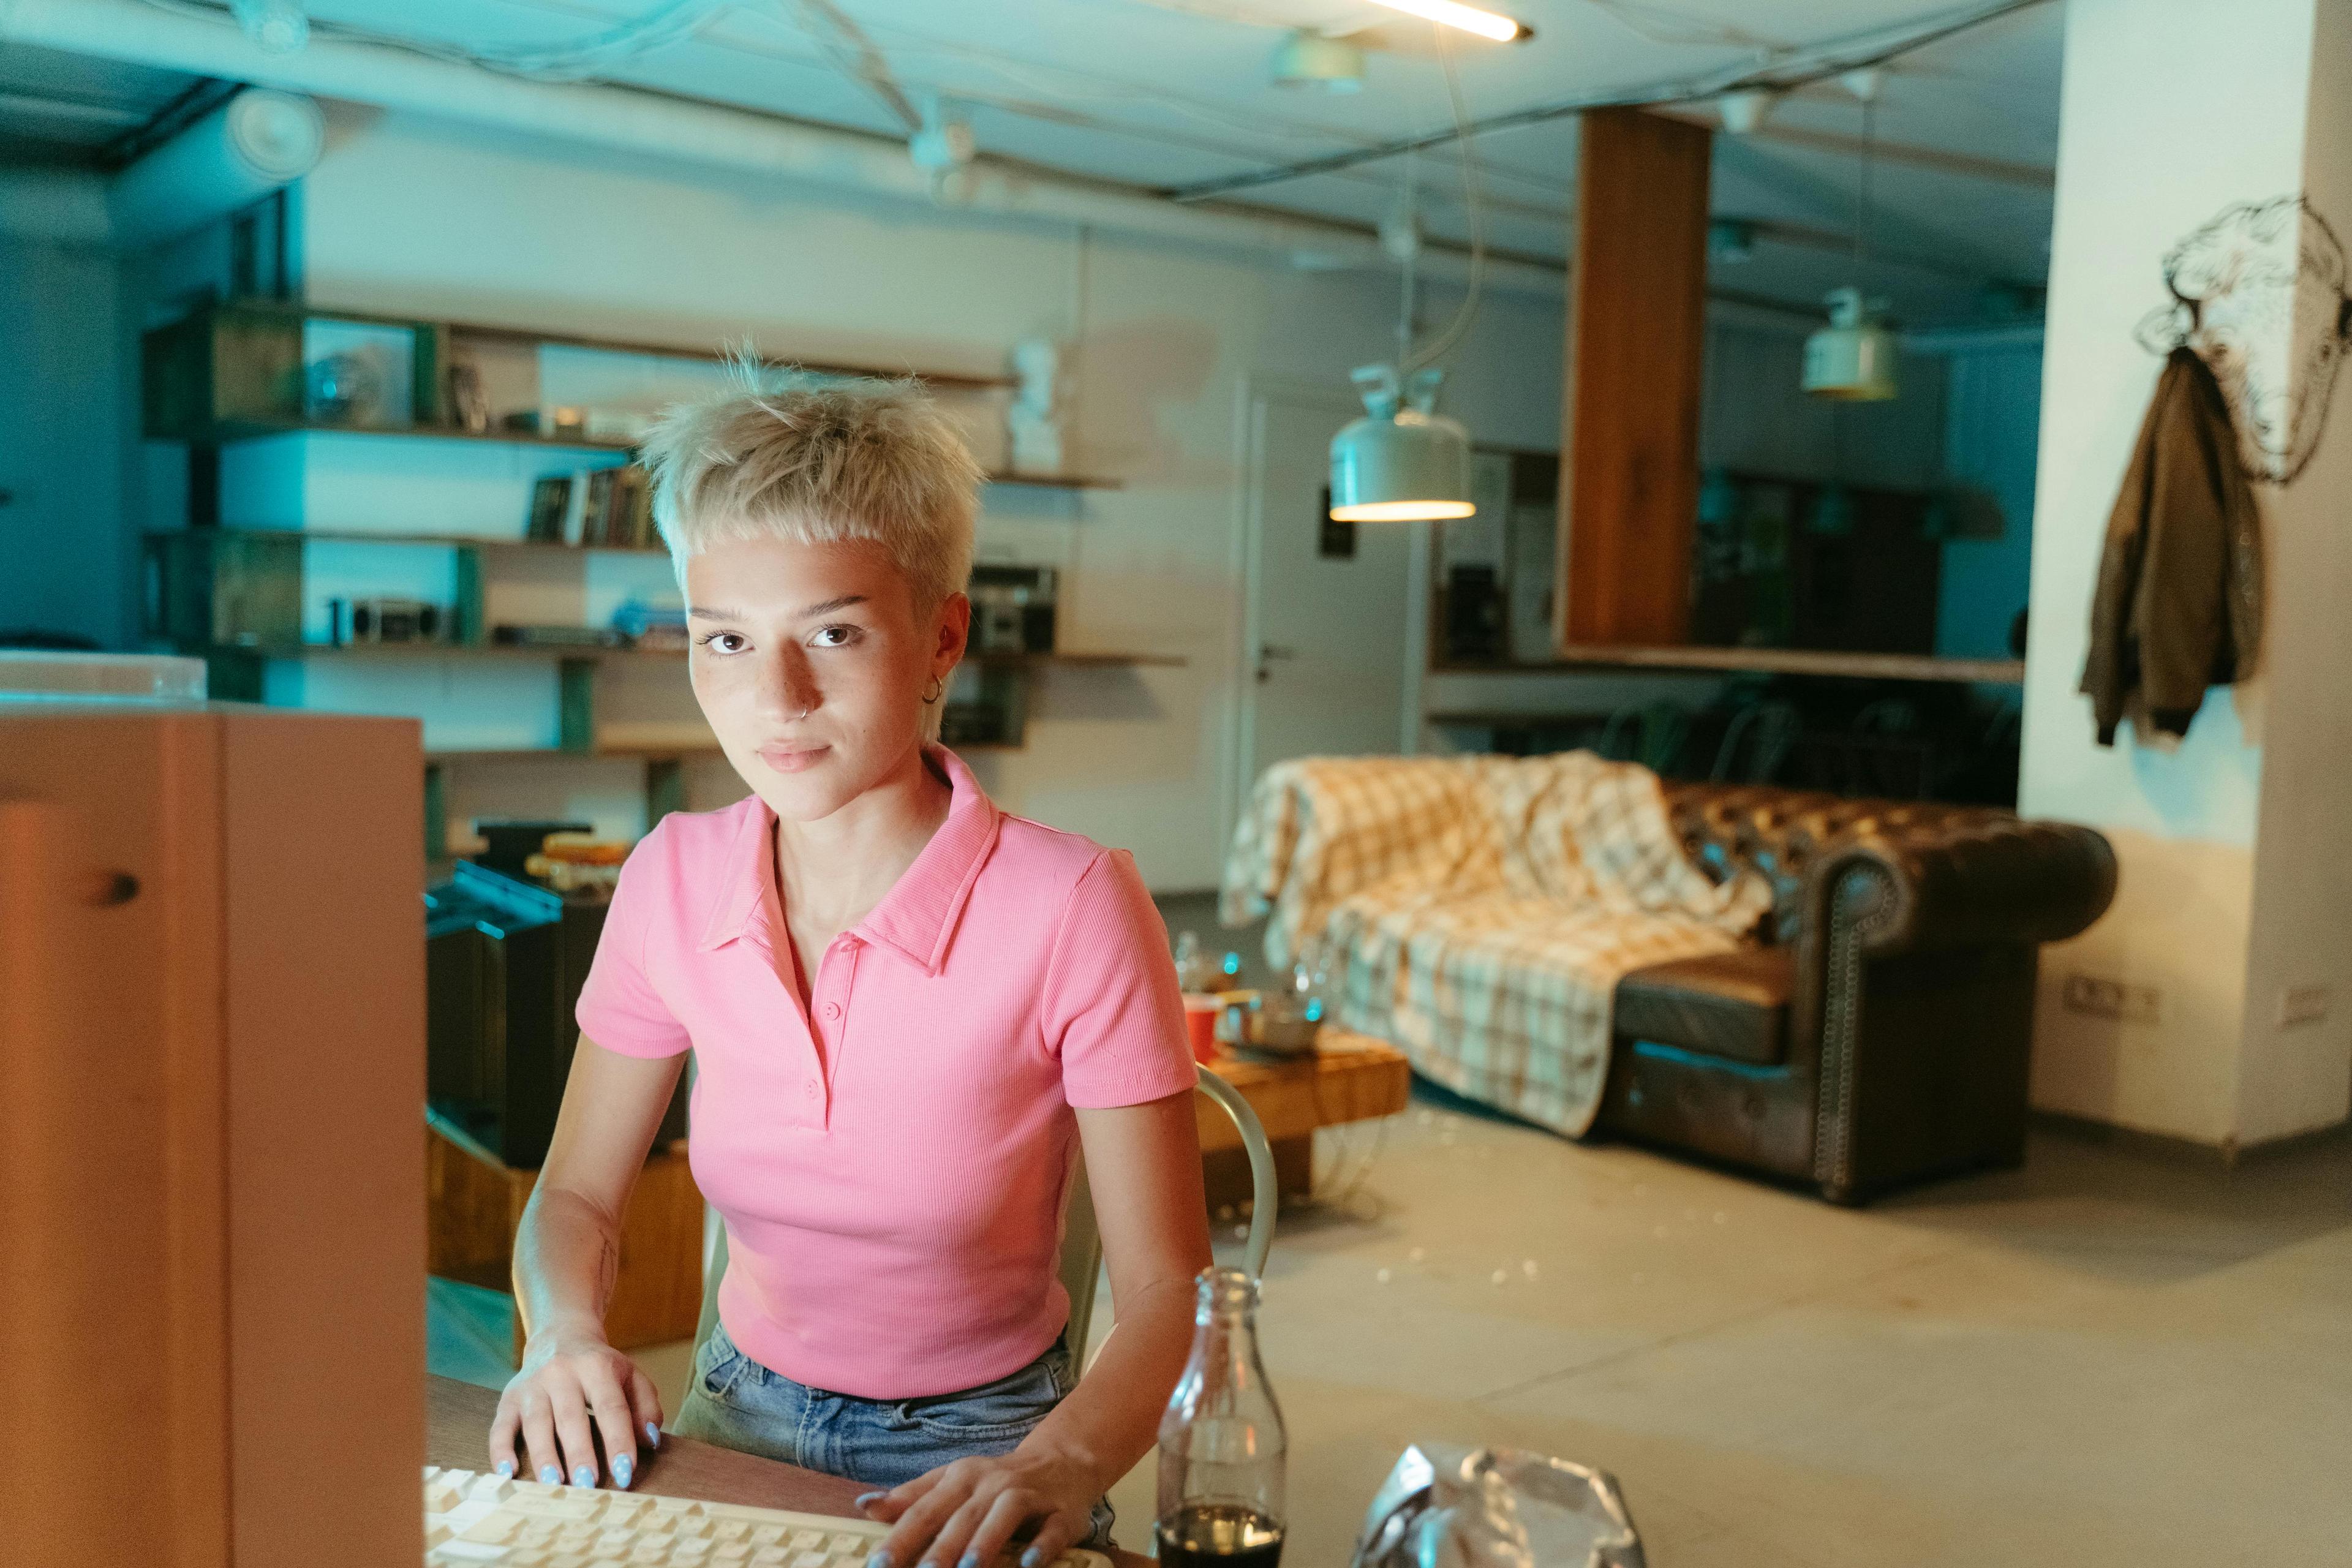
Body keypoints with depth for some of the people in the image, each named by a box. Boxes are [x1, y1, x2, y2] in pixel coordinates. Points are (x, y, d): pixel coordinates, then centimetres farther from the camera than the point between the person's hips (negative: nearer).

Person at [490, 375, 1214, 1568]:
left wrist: (1055, 1466, -32)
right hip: (738, 1422, 2)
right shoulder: (672, 879, -7)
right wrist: (563, 1336, -14)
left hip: (972, 1454, -2)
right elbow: (577, 1196, 5)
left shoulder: (1073, 907, -20)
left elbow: (1168, 1292, -15)